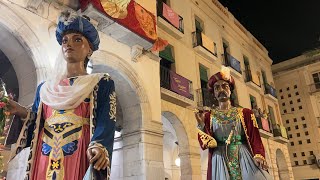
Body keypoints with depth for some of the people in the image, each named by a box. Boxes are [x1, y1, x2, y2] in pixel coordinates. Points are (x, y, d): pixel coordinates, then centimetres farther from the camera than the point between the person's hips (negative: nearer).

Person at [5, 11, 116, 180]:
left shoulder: (102, 83, 4)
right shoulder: (44, 88, 17)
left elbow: (106, 122, -10)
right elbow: (35, 126, 16)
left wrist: (98, 146, -28)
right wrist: (22, 113, -2)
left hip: (80, 157, -3)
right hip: (43, 160, 4)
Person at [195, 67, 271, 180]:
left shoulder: (244, 113, 9)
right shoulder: (208, 116, 7)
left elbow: (255, 138, 2)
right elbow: (206, 143, -1)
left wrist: (258, 156, -15)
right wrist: (201, 125, -17)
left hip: (244, 158, 1)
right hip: (220, 160, 0)